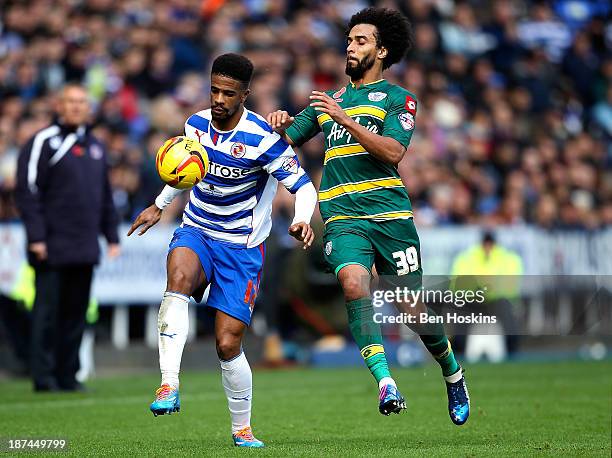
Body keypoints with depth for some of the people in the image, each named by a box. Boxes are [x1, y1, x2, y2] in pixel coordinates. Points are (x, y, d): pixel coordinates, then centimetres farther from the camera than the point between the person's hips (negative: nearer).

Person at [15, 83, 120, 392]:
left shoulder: (95, 146, 17)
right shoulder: (43, 142, -4)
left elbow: (105, 196, 24)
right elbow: (28, 191, -9)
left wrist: (112, 236, 17)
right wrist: (36, 236, -16)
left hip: (85, 249, 6)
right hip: (53, 249, -6)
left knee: (76, 313, 7)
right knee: (48, 313, -5)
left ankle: (68, 375, 13)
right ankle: (44, 376, -1)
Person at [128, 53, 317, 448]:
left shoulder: (262, 137, -15)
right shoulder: (196, 124, 1)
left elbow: (303, 186, -12)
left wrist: (302, 220, -31)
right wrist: (159, 205, 27)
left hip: (241, 247, -3)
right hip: (196, 233, 3)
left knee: (228, 344, -7)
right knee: (180, 276, -34)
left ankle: (242, 429, 18)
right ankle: (169, 386, -42)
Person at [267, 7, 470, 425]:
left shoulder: (397, 98, 6)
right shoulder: (331, 100, 21)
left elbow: (393, 152, -10)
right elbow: (286, 140, 23)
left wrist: (346, 119, -17)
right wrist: (279, 124, 0)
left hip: (390, 215, -3)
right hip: (342, 217, 3)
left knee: (413, 308, 0)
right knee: (353, 283, -27)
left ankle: (453, 374, 29)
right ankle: (385, 382, -29)